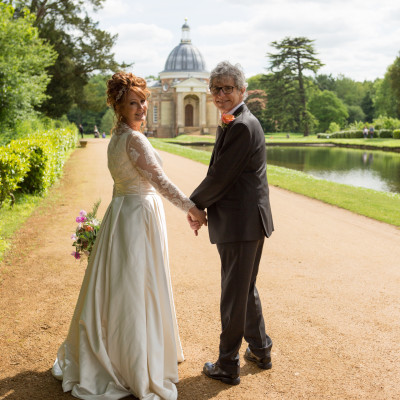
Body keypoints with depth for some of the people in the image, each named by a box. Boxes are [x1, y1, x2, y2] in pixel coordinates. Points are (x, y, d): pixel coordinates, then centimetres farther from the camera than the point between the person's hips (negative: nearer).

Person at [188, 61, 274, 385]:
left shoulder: (241, 126, -19)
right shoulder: (234, 123, 14)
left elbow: (220, 176, -19)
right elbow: (221, 174, 15)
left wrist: (194, 204, -4)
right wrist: (202, 205, 3)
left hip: (241, 223, -10)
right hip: (248, 221, 10)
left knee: (234, 294, 2)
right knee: (246, 288, 22)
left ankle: (228, 366, 17)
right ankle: (260, 350, 38)